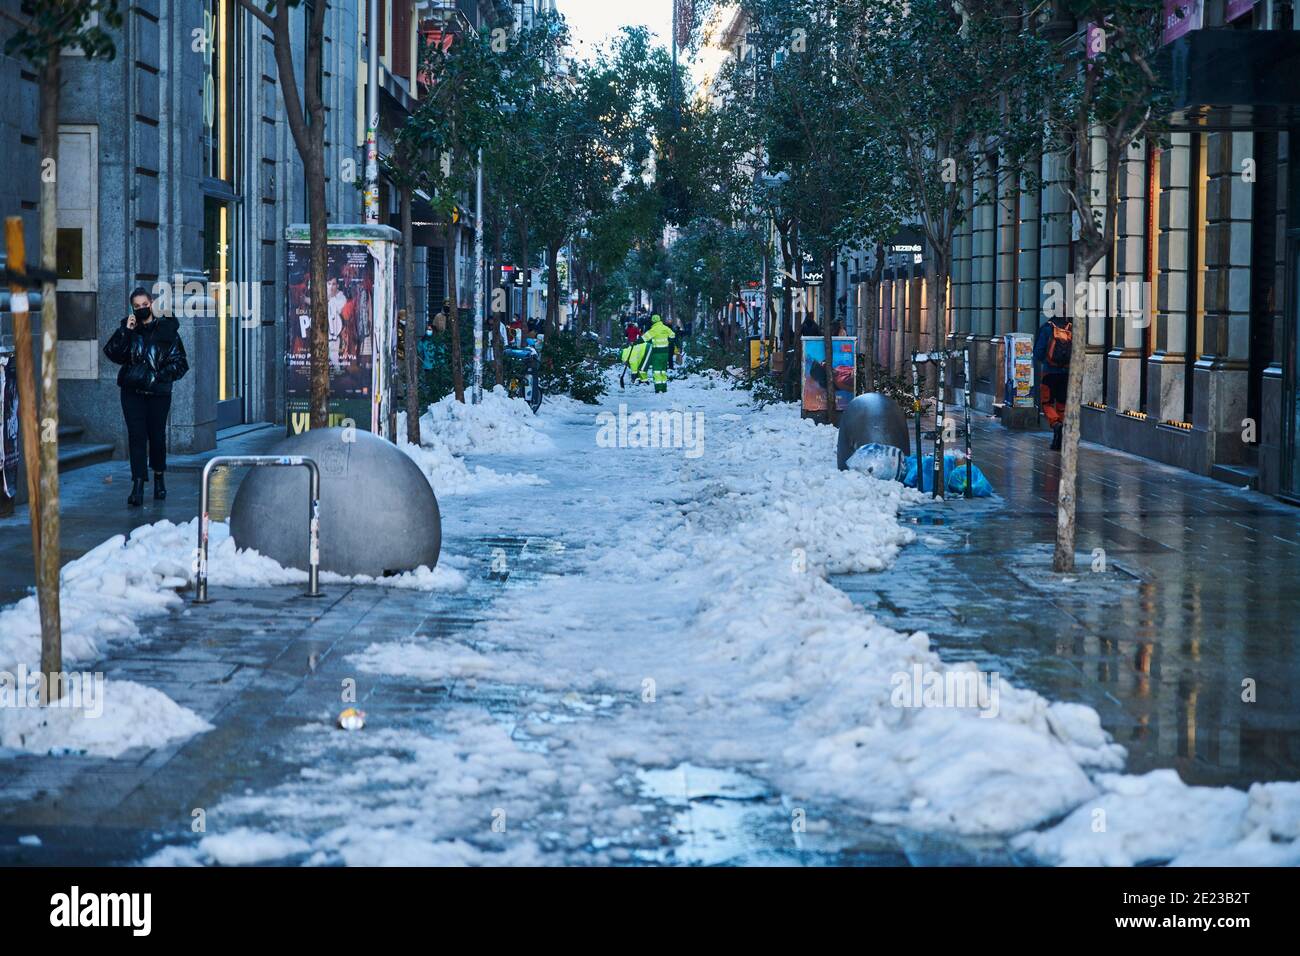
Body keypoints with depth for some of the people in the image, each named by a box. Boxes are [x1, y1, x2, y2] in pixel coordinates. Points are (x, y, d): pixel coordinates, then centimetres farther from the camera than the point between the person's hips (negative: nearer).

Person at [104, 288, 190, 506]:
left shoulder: (167, 329, 0)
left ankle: (159, 478, 30)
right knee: (136, 436, -7)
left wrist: (160, 375, -13)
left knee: (157, 435, 8)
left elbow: (180, 363, 0)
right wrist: (125, 331, -14)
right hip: (132, 392, 1)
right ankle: (138, 485, -11)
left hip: (158, 392, -1)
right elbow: (112, 353, -7)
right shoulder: (128, 328, 6)